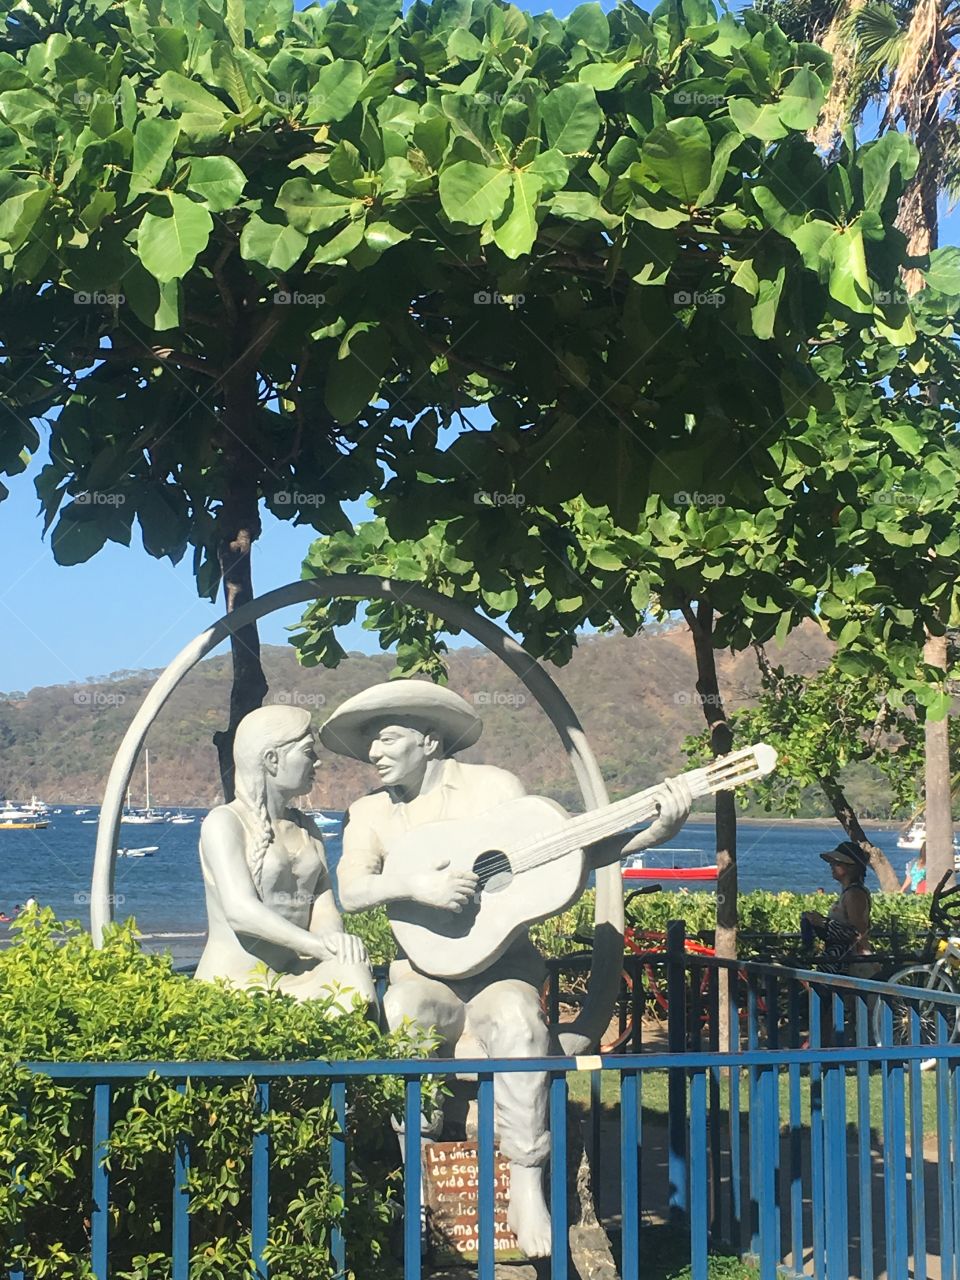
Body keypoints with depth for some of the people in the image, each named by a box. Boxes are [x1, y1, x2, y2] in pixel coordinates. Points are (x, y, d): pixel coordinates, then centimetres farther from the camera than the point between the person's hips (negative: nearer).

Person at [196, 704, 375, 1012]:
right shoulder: (224, 822, -4)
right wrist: (317, 945, -29)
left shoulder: (306, 828, 20)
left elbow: (324, 911, 9)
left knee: (352, 971, -28)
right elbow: (240, 911, -19)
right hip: (234, 986, -6)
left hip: (295, 980, 6)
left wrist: (335, 938, -17)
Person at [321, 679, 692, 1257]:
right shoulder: (369, 812, 10)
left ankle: (527, 1190, -25)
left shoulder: (492, 785, 3)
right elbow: (351, 891, -6)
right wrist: (415, 884, -25)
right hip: (424, 976, 2)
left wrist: (655, 831, -10)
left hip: (502, 968, -2)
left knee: (516, 1021, -35)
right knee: (395, 1021, -32)